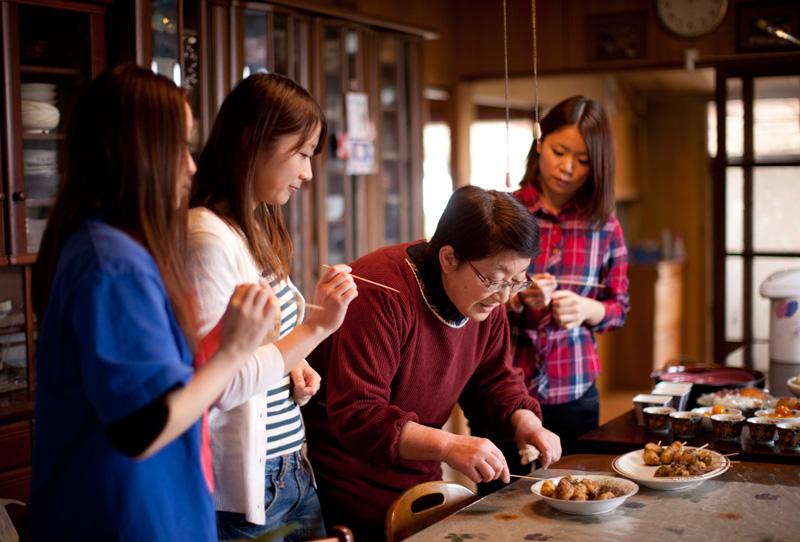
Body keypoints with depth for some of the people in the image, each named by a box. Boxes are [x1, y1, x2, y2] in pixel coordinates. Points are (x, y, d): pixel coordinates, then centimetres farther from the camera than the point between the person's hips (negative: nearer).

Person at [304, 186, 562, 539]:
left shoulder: (487, 297, -4)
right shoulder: (381, 291, -29)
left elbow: (495, 378, 8)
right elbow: (356, 415, -33)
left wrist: (525, 421, -13)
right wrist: (447, 445, -43)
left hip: (419, 477, 7)